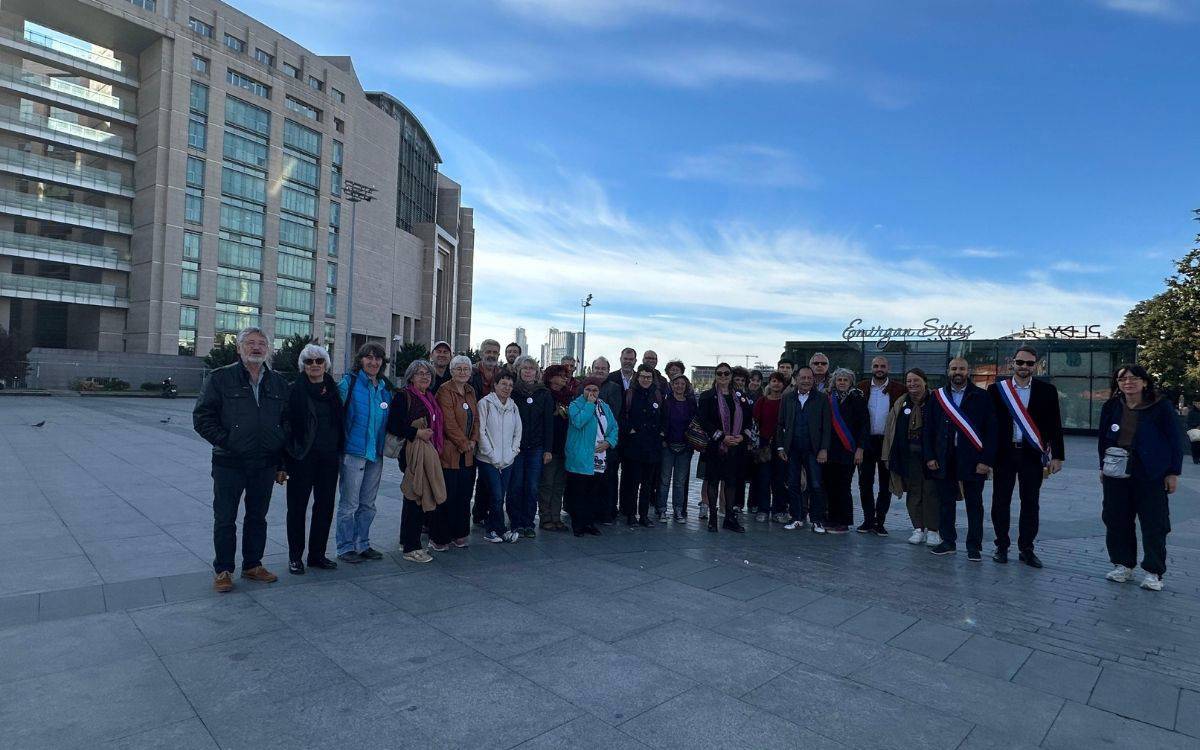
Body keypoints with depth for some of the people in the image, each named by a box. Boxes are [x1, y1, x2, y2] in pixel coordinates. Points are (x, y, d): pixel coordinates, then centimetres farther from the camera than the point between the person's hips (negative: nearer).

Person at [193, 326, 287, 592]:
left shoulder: (278, 382, 8)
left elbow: (286, 423, 11)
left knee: (257, 518, 14)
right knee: (225, 520, 6)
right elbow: (202, 417, -3)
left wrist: (281, 464, 8)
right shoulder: (221, 378, -3)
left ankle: (253, 565, 28)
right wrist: (226, 441, -13)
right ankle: (223, 571, 21)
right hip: (229, 464, -3)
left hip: (265, 465, 3)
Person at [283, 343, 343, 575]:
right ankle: (295, 557, 17)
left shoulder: (333, 390, 8)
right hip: (303, 457, -4)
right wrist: (288, 455, -13)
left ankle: (317, 554, 22)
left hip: (329, 457, 4)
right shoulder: (295, 390, -4)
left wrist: (339, 451, 7)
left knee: (325, 506, 9)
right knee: (297, 506, 5)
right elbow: (287, 423, -8)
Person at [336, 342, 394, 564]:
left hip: (376, 454, 6)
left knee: (368, 504, 14)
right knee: (349, 504, 2)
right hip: (353, 452, -6)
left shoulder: (386, 387, 11)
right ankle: (345, 548, 14)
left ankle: (362, 544, 26)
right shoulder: (349, 382, -7)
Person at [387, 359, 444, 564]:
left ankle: (407, 541, 24)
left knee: (424, 496, 12)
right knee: (414, 497, -6)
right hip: (413, 453, -8)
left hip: (430, 453, 8)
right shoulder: (403, 396, -6)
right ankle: (410, 548, 3)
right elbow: (393, 425, -14)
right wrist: (417, 433, -18)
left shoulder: (431, 397, 17)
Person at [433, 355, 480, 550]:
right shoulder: (445, 391, -10)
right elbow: (449, 422, -16)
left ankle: (459, 534, 23)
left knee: (464, 496, 11)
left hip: (468, 454, 7)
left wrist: (473, 441, -1)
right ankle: (439, 538, 12)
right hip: (449, 452, -7)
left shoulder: (471, 392, 14)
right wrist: (463, 443, -11)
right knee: (446, 497, -1)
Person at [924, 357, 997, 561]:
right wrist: (930, 457, 1)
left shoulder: (982, 397, 0)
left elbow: (991, 431, -4)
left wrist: (986, 460, -10)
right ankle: (948, 541, 21)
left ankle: (974, 546, 16)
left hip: (972, 460, -2)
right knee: (945, 502, 9)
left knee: (974, 504, 6)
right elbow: (929, 429, 8)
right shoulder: (938, 397, 7)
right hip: (944, 460, 3)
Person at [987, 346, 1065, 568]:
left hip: (1032, 454, 1)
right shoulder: (996, 389, 1)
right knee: (1001, 502, 6)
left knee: (1030, 503, 7)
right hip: (1003, 454, 0)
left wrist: (1057, 456, -1)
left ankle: (1026, 549, 18)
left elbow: (1054, 425, 4)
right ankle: (1001, 547, 18)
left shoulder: (1047, 390, 3)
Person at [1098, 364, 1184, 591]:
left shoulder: (1161, 407, -6)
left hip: (1150, 475, -4)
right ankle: (1124, 565, 21)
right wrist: (1103, 467, 12)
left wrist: (1173, 473, -5)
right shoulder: (1111, 407, 5)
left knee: (1154, 524, 2)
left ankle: (1154, 572, 14)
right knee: (1117, 521, 8)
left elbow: (1175, 441, -3)